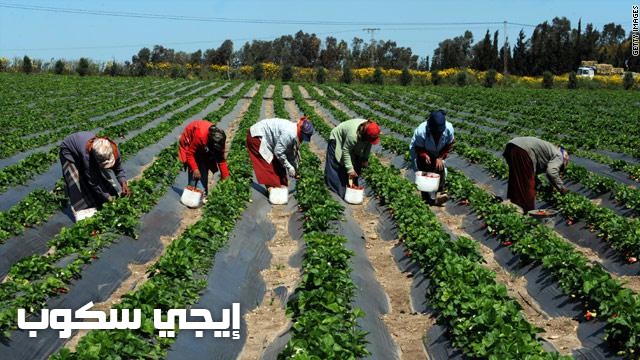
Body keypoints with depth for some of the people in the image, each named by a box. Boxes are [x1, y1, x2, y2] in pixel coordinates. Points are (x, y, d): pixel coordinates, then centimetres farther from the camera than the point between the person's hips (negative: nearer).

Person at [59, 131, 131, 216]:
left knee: (101, 175, -6)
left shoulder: (113, 150, -32)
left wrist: (123, 183, -29)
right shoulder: (87, 155, -45)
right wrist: (109, 198, -31)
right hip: (69, 150, -5)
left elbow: (119, 170, -13)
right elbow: (93, 183, -35)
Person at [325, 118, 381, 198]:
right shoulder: (353, 135, -45)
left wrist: (365, 159, -5)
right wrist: (350, 169, -31)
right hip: (338, 140, -7)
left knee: (356, 166, 3)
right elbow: (346, 151, -34)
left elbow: (368, 145, -5)